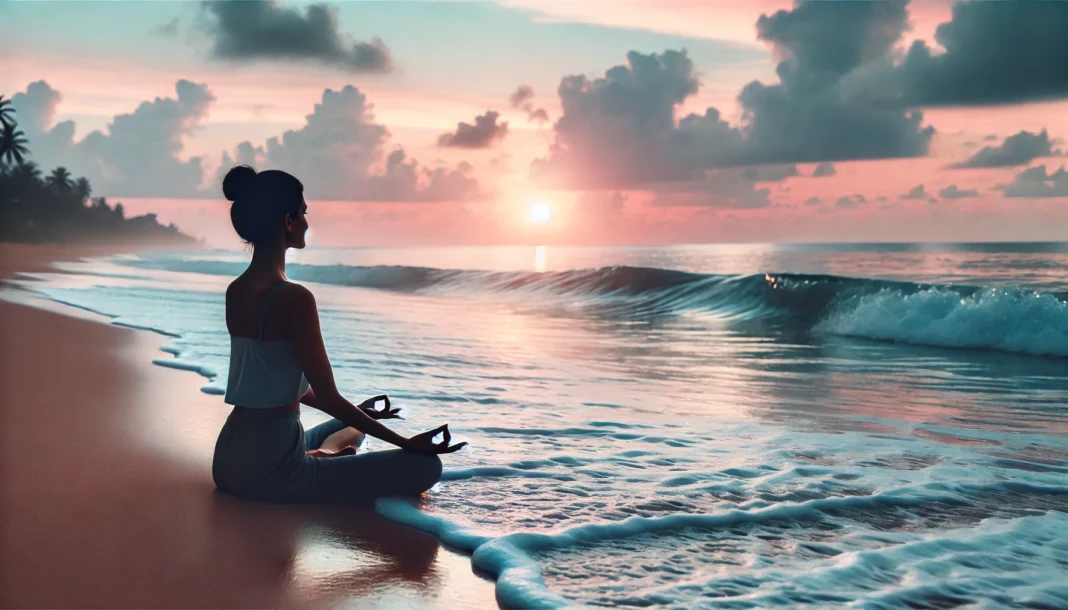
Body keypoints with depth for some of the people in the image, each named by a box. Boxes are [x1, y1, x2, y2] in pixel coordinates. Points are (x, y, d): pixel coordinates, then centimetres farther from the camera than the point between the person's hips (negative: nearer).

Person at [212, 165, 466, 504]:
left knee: (348, 424, 35)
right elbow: (327, 397, -15)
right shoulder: (294, 298, -19)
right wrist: (407, 443, -7)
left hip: (230, 460, 9)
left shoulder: (235, 291, 8)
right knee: (425, 466, -7)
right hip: (269, 469, -9)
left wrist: (354, 412, 27)